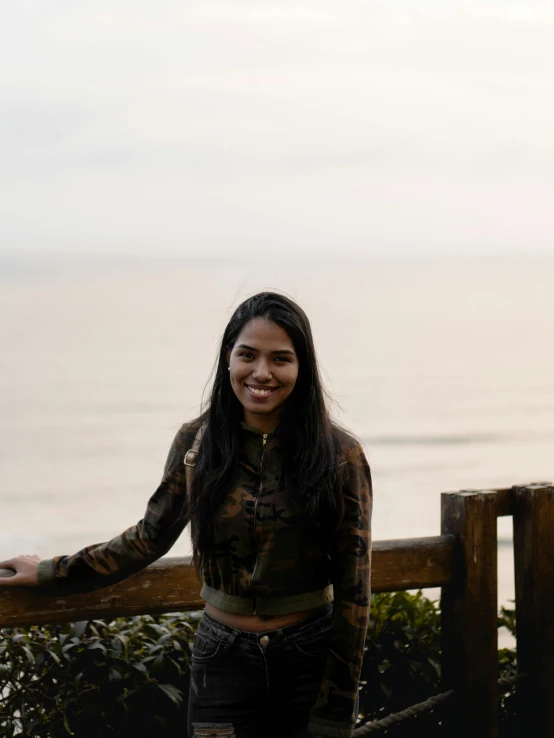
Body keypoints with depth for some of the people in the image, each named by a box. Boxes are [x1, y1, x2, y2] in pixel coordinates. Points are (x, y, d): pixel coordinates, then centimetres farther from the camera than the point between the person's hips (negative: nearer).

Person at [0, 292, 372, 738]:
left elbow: (353, 589, -8)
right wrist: (51, 573, 17)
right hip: (223, 662, 2)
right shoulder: (197, 442, -3)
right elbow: (151, 536, 12)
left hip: (312, 658, -2)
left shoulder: (339, 456, -10)